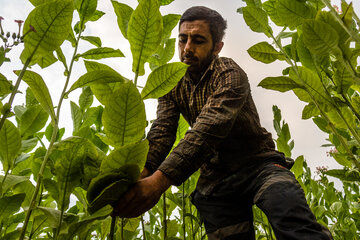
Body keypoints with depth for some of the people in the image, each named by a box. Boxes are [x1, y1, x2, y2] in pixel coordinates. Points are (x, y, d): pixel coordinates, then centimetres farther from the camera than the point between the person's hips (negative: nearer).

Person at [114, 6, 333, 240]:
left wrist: (160, 180, -42)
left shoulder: (230, 74, -14)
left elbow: (208, 131, -30)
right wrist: (141, 175, -31)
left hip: (258, 164, -4)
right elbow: (161, 133, -10)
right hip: (215, 176, 5)